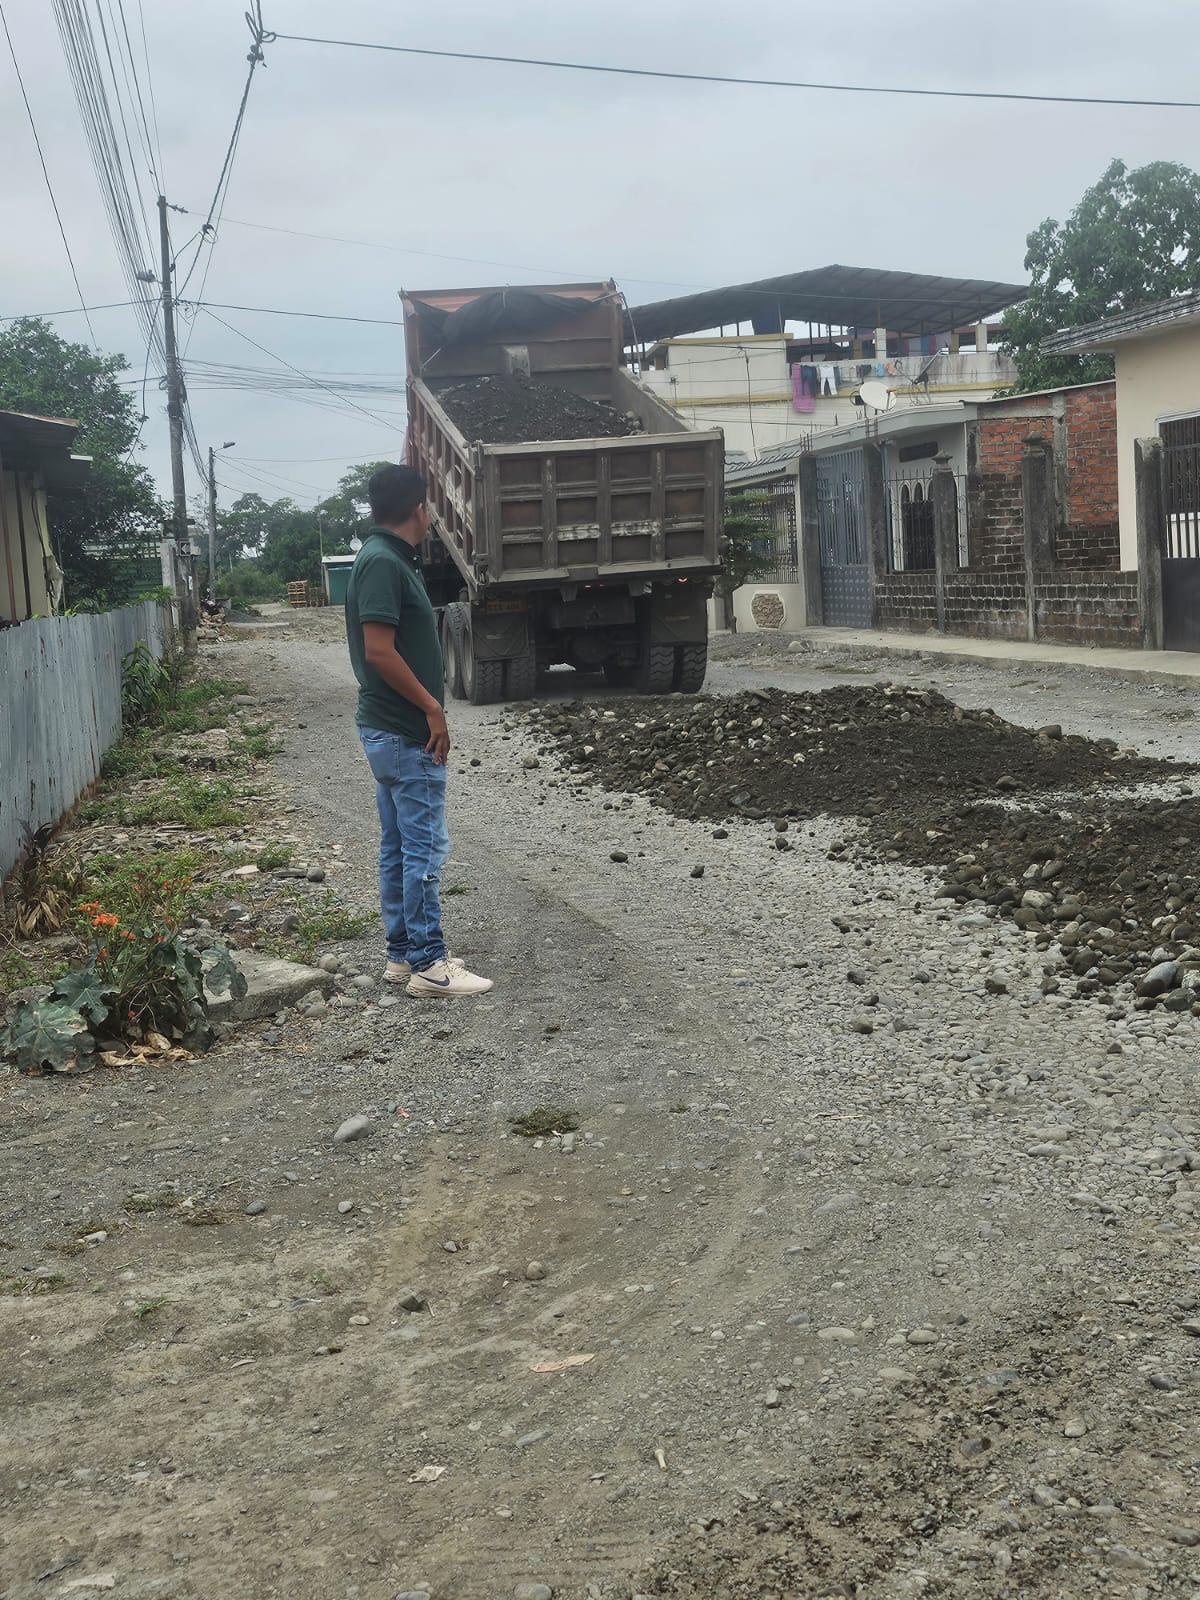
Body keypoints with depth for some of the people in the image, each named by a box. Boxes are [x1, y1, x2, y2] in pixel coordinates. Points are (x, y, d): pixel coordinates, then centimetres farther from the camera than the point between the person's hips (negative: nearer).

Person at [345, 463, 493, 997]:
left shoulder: (387, 558, 13)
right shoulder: (383, 563, -18)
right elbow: (379, 651, -24)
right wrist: (432, 708, -18)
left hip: (387, 729, 11)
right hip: (406, 733, -11)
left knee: (398, 846, 14)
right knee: (425, 847, -5)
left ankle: (403, 953, 21)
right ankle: (428, 963, 0)